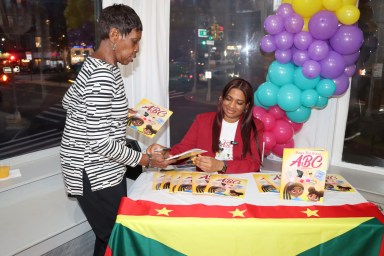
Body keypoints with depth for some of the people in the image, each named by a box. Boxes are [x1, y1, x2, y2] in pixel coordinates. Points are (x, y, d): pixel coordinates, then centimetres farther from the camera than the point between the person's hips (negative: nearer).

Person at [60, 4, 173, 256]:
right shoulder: (103, 76, -24)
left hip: (103, 171, 10)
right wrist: (146, 160, -16)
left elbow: (69, 100, 19)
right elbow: (100, 143, -26)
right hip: (97, 176, -10)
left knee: (110, 234, 21)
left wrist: (120, 115, 15)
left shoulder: (96, 66, 7)